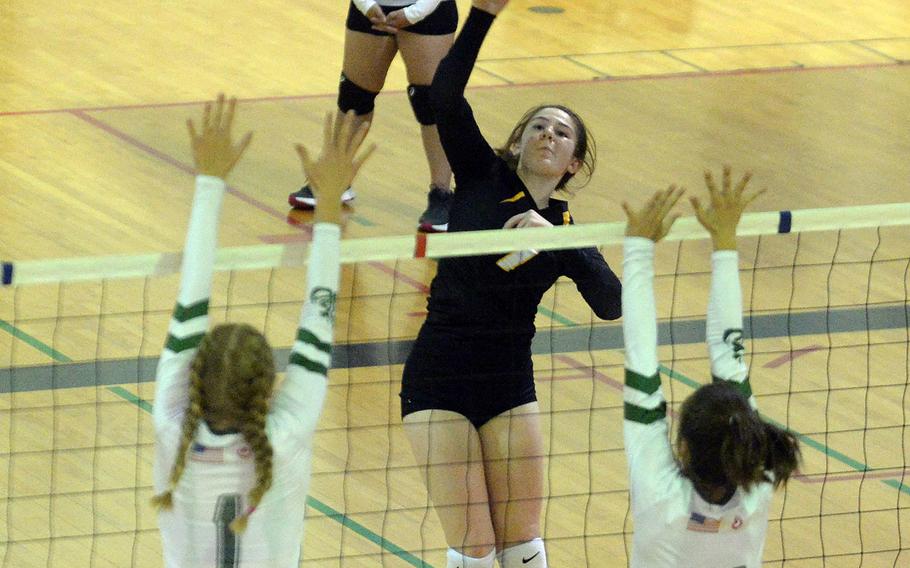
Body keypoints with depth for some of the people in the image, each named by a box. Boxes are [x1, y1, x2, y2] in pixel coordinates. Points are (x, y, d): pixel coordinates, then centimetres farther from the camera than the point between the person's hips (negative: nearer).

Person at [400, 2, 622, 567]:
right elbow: (445, 96, -15)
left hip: (511, 388, 3)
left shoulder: (566, 230, 5)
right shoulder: (483, 177, 0)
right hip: (439, 383, -3)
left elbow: (611, 302, -13)